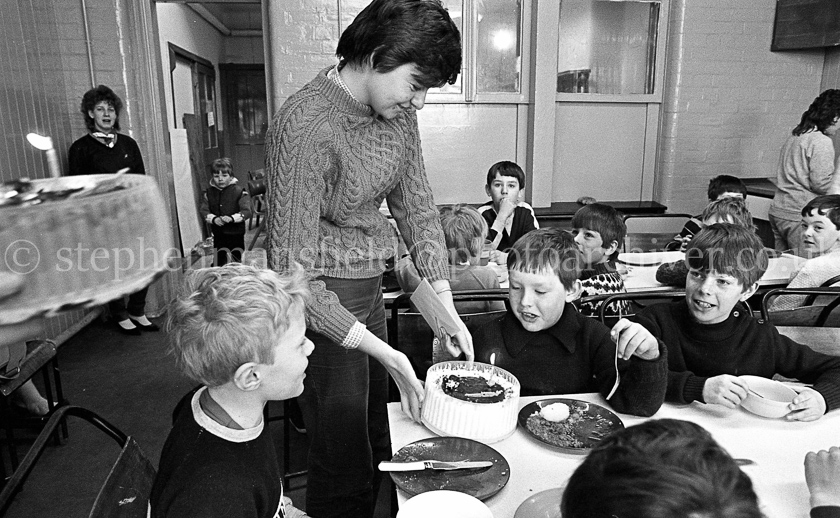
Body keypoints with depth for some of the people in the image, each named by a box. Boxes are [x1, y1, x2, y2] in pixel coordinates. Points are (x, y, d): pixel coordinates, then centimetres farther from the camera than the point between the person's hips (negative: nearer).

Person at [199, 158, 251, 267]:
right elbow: (203, 210, 0)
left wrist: (232, 218, -29)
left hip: (236, 233, -3)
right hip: (218, 234, 3)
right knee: (220, 259, 14)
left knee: (238, 260, 6)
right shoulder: (209, 192, 3)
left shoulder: (239, 191, -9)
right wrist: (214, 218, -19)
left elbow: (246, 211, -15)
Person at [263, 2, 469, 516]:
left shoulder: (398, 111, -2)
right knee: (344, 463, 9)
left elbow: (417, 207, 3)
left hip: (370, 292, 7)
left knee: (377, 447, 23)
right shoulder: (306, 127, -25)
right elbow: (292, 270, -24)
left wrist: (447, 311, -3)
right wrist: (382, 353, -24)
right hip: (323, 307, -7)